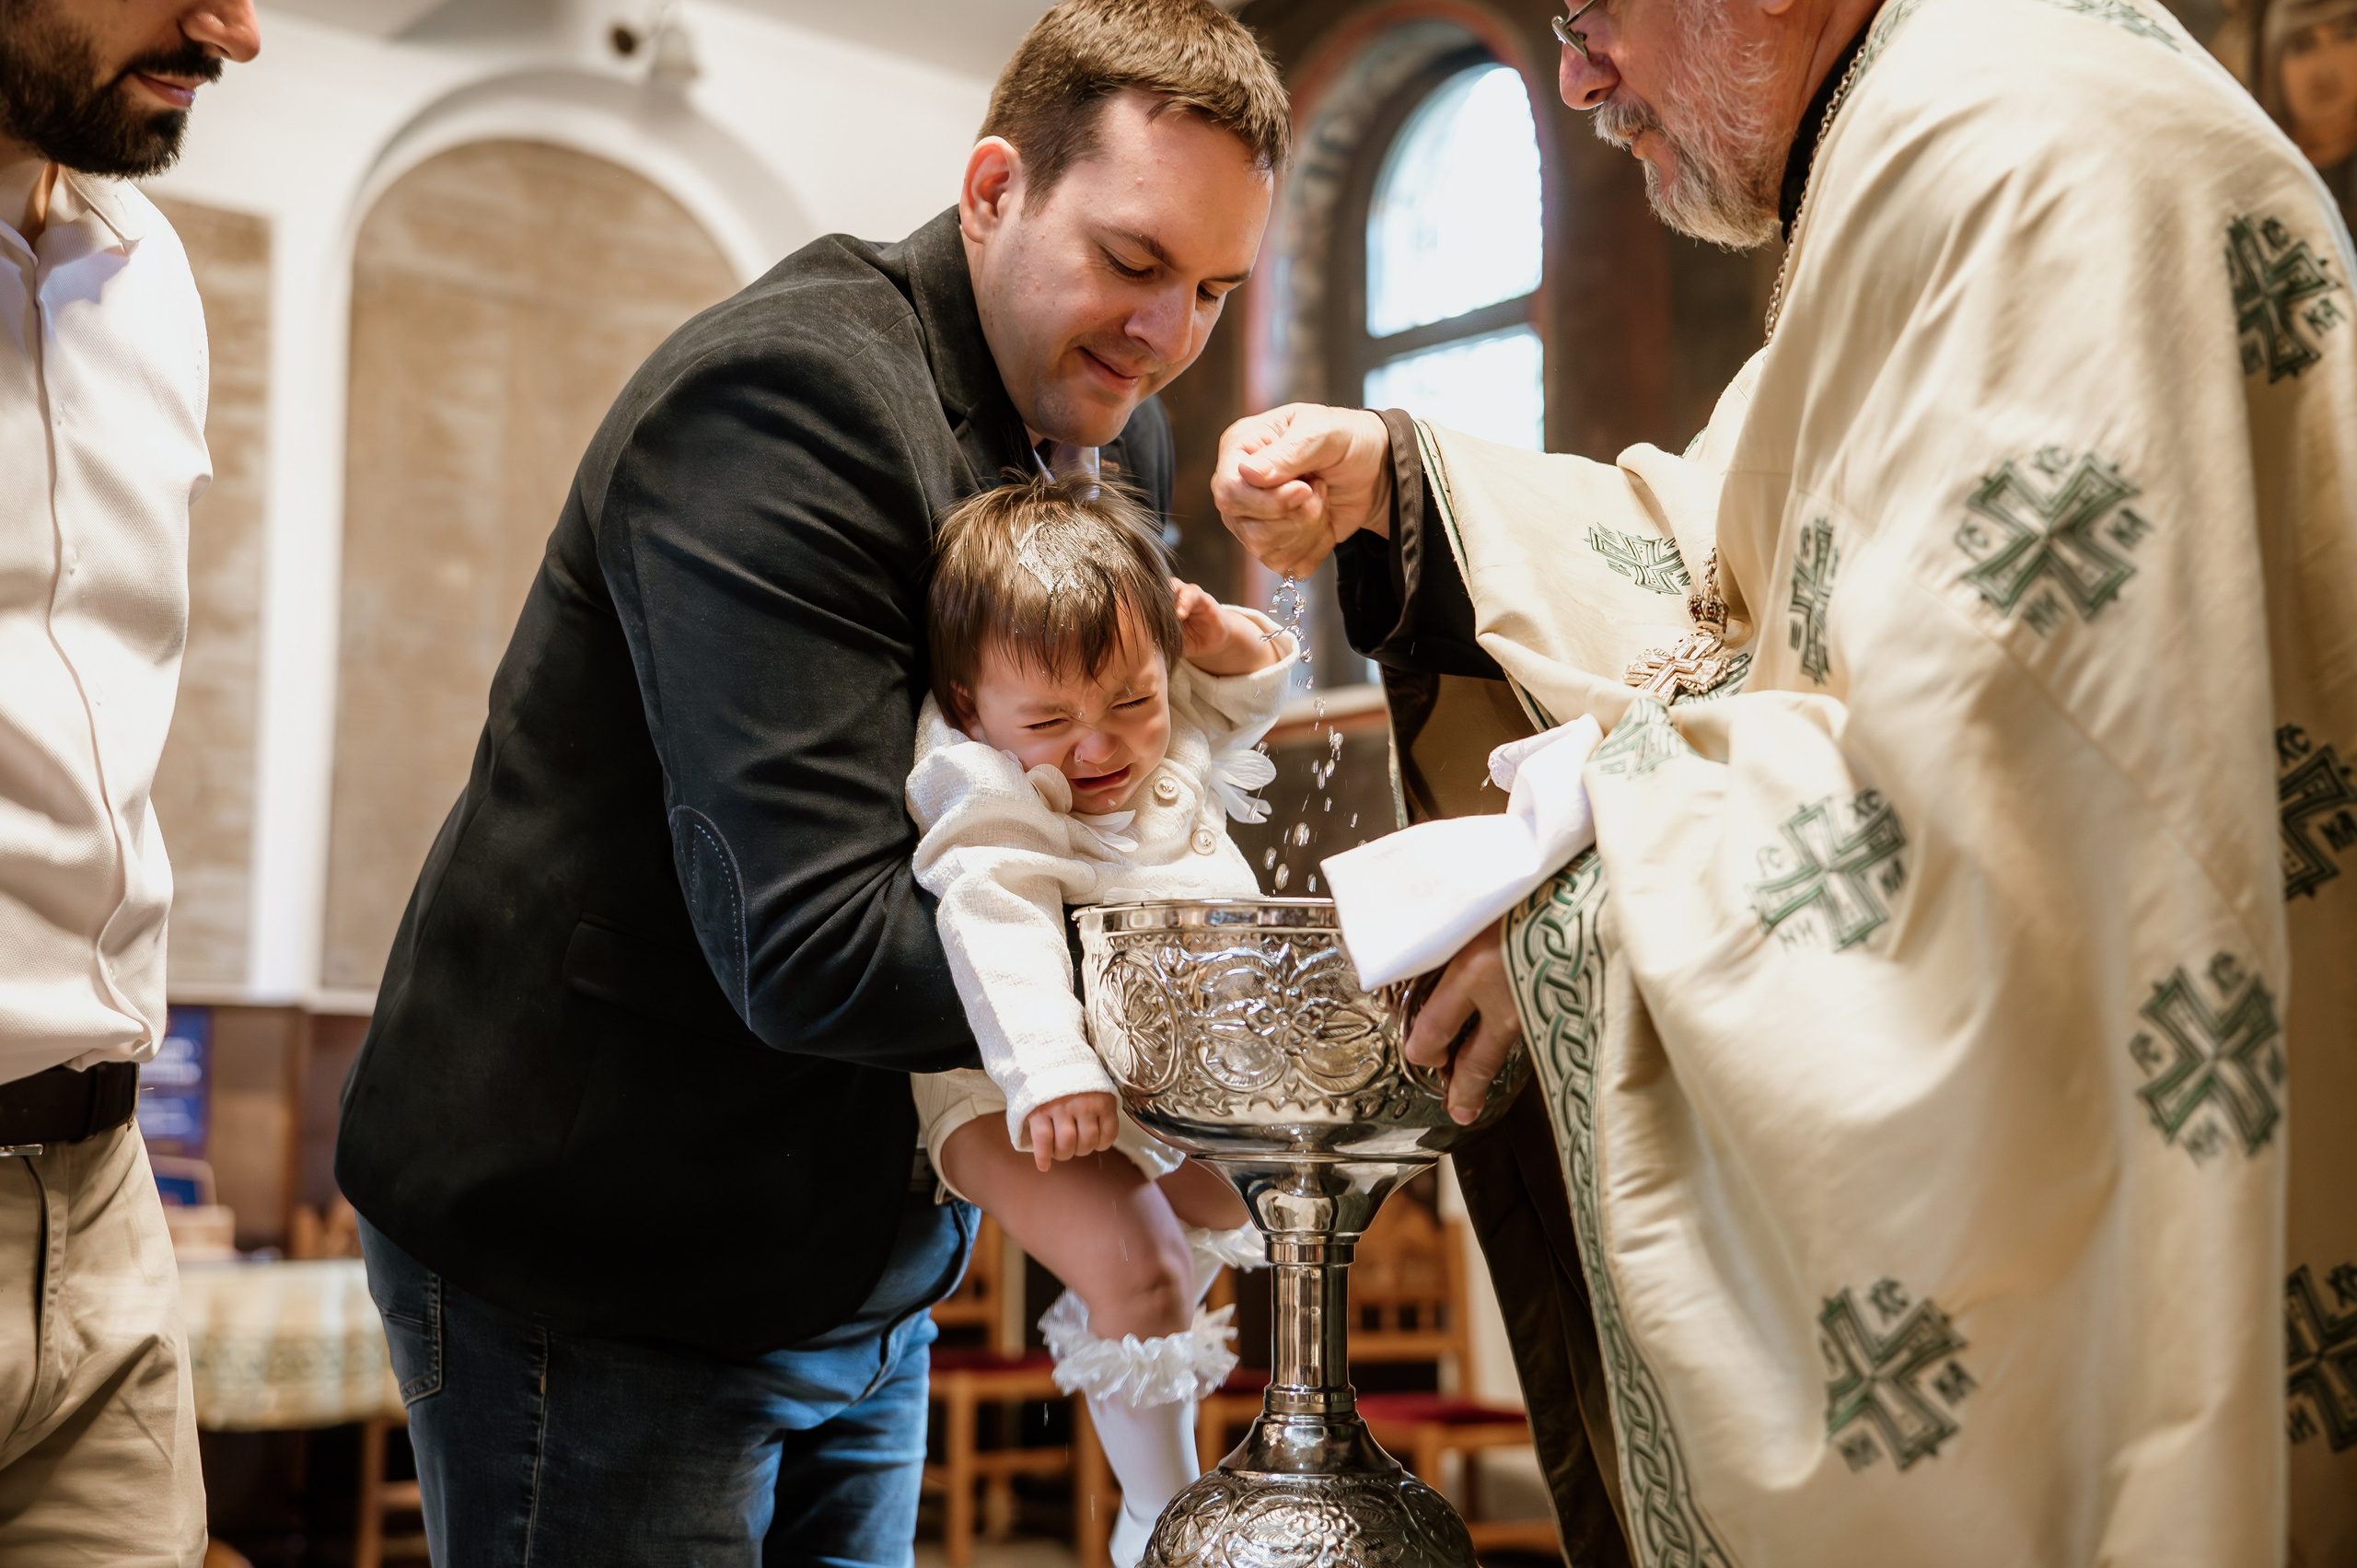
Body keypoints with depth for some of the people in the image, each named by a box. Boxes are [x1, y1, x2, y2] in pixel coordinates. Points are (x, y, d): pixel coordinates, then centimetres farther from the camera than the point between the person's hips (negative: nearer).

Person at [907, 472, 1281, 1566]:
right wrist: (1049, 1073, -57)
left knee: (1244, 1200, 25)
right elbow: (998, 934, -43)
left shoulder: (1175, 743, -5)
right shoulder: (988, 808, -28)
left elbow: (1254, 686, 14)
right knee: (1127, 1261, -24)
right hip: (1010, 1097, -8)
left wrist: (1227, 635, -9)